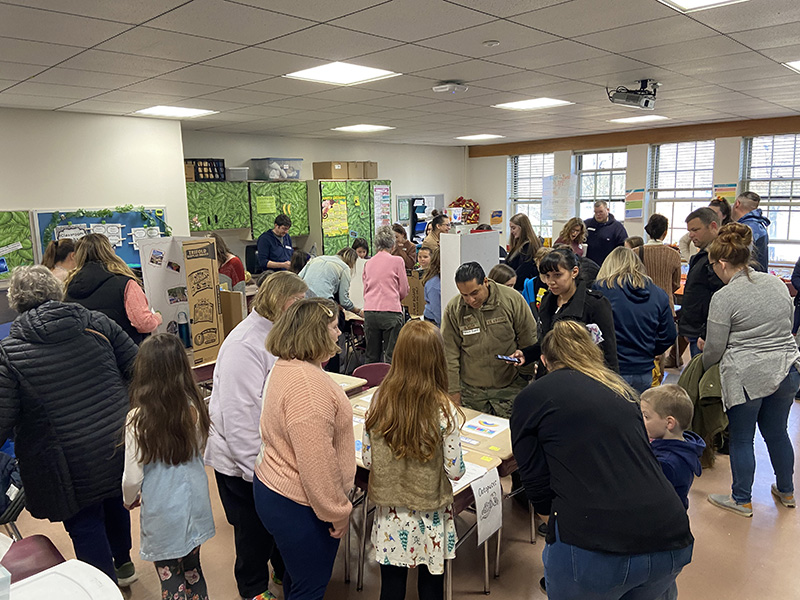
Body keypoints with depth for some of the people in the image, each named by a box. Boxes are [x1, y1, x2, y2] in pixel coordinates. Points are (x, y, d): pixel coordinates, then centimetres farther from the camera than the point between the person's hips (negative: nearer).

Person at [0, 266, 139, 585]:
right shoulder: (96, 322, -6)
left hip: (72, 464, -5)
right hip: (119, 448, 5)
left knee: (85, 526, 14)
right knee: (114, 503, 28)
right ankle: (123, 564, 50)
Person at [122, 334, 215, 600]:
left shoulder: (138, 418, -24)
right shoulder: (194, 408, -14)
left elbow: (133, 477, -16)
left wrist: (129, 500, 6)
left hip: (162, 512, -3)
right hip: (194, 501, 4)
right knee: (193, 570, 24)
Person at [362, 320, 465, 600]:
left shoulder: (379, 400, -12)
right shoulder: (443, 408, -20)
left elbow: (367, 460, -4)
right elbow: (455, 471, -14)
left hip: (390, 515, 2)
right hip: (430, 519, -2)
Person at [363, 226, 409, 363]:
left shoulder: (368, 263, 11)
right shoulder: (397, 261, -1)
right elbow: (404, 291, 4)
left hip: (369, 312, 4)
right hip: (390, 312, -4)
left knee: (371, 357, 12)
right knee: (391, 357, -1)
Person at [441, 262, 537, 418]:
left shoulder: (512, 299, -8)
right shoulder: (453, 309, -6)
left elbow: (529, 340, 1)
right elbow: (449, 354, -1)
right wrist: (454, 392, -2)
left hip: (510, 389, -1)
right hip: (471, 391, 1)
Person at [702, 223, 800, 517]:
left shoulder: (723, 297, -15)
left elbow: (714, 349, -10)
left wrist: (703, 361, 11)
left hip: (747, 376, -7)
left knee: (741, 438, 8)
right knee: (776, 431, 22)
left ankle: (741, 500, 22)